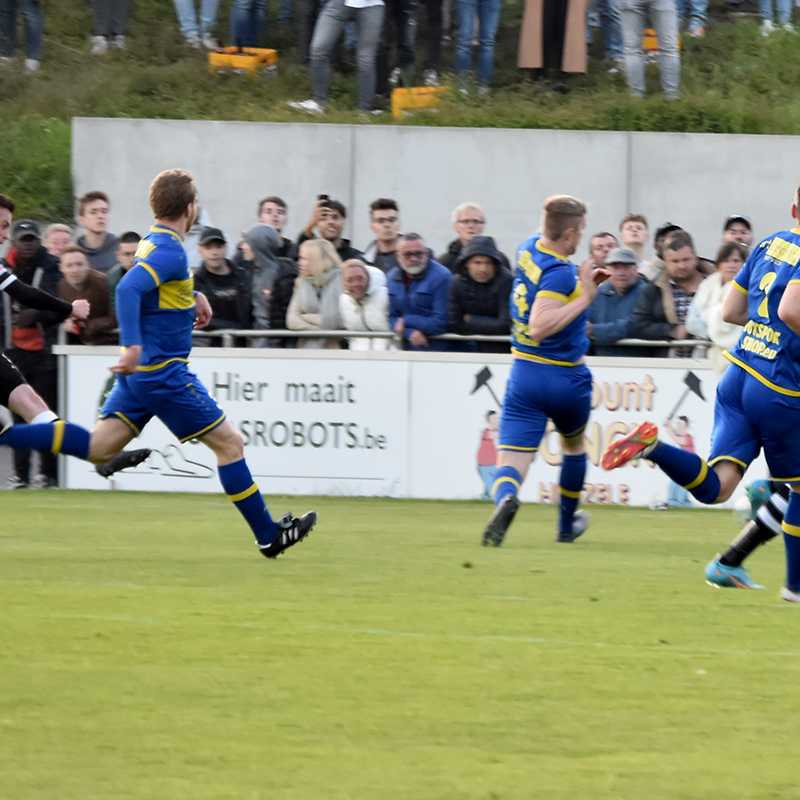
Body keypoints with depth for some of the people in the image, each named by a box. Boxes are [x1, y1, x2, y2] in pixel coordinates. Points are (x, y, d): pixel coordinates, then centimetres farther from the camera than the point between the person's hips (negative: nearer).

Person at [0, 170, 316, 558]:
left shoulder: (153, 241, 12)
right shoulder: (170, 250, -18)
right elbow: (127, 289, -32)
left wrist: (192, 297, 24)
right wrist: (133, 346, -37)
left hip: (141, 370, 9)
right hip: (164, 371, -9)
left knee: (98, 447, 7)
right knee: (229, 442, 0)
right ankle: (268, 535, 6)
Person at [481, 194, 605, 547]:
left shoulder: (529, 249, 1)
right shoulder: (560, 273, -22)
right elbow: (540, 327, -32)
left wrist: (585, 283, 9)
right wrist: (584, 299, -28)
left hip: (525, 374, 4)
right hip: (567, 379, -4)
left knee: (511, 464, -5)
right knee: (574, 445, 29)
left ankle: (505, 498, -40)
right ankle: (567, 525, 41)